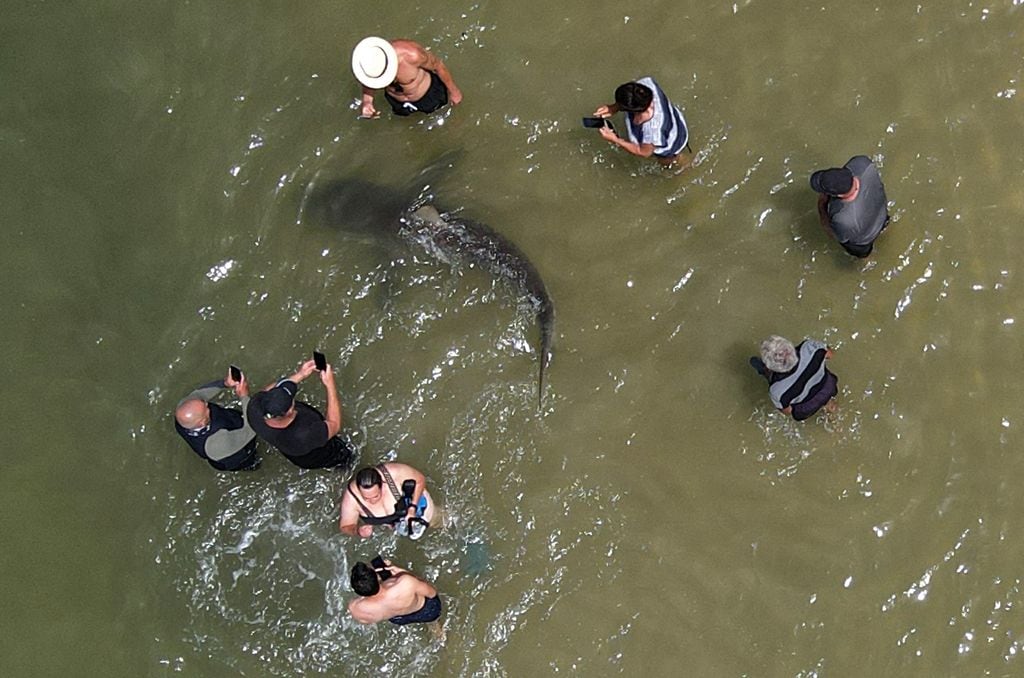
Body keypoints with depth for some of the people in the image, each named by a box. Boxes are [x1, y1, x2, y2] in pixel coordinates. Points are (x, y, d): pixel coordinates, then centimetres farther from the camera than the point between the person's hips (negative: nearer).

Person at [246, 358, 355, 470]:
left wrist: (299, 375, -18)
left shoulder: (255, 407, -38)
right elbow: (334, 424, -29)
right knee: (346, 454, 28)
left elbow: (266, 392, -13)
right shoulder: (305, 435, -50)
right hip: (317, 458, -5)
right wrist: (330, 384, -28)